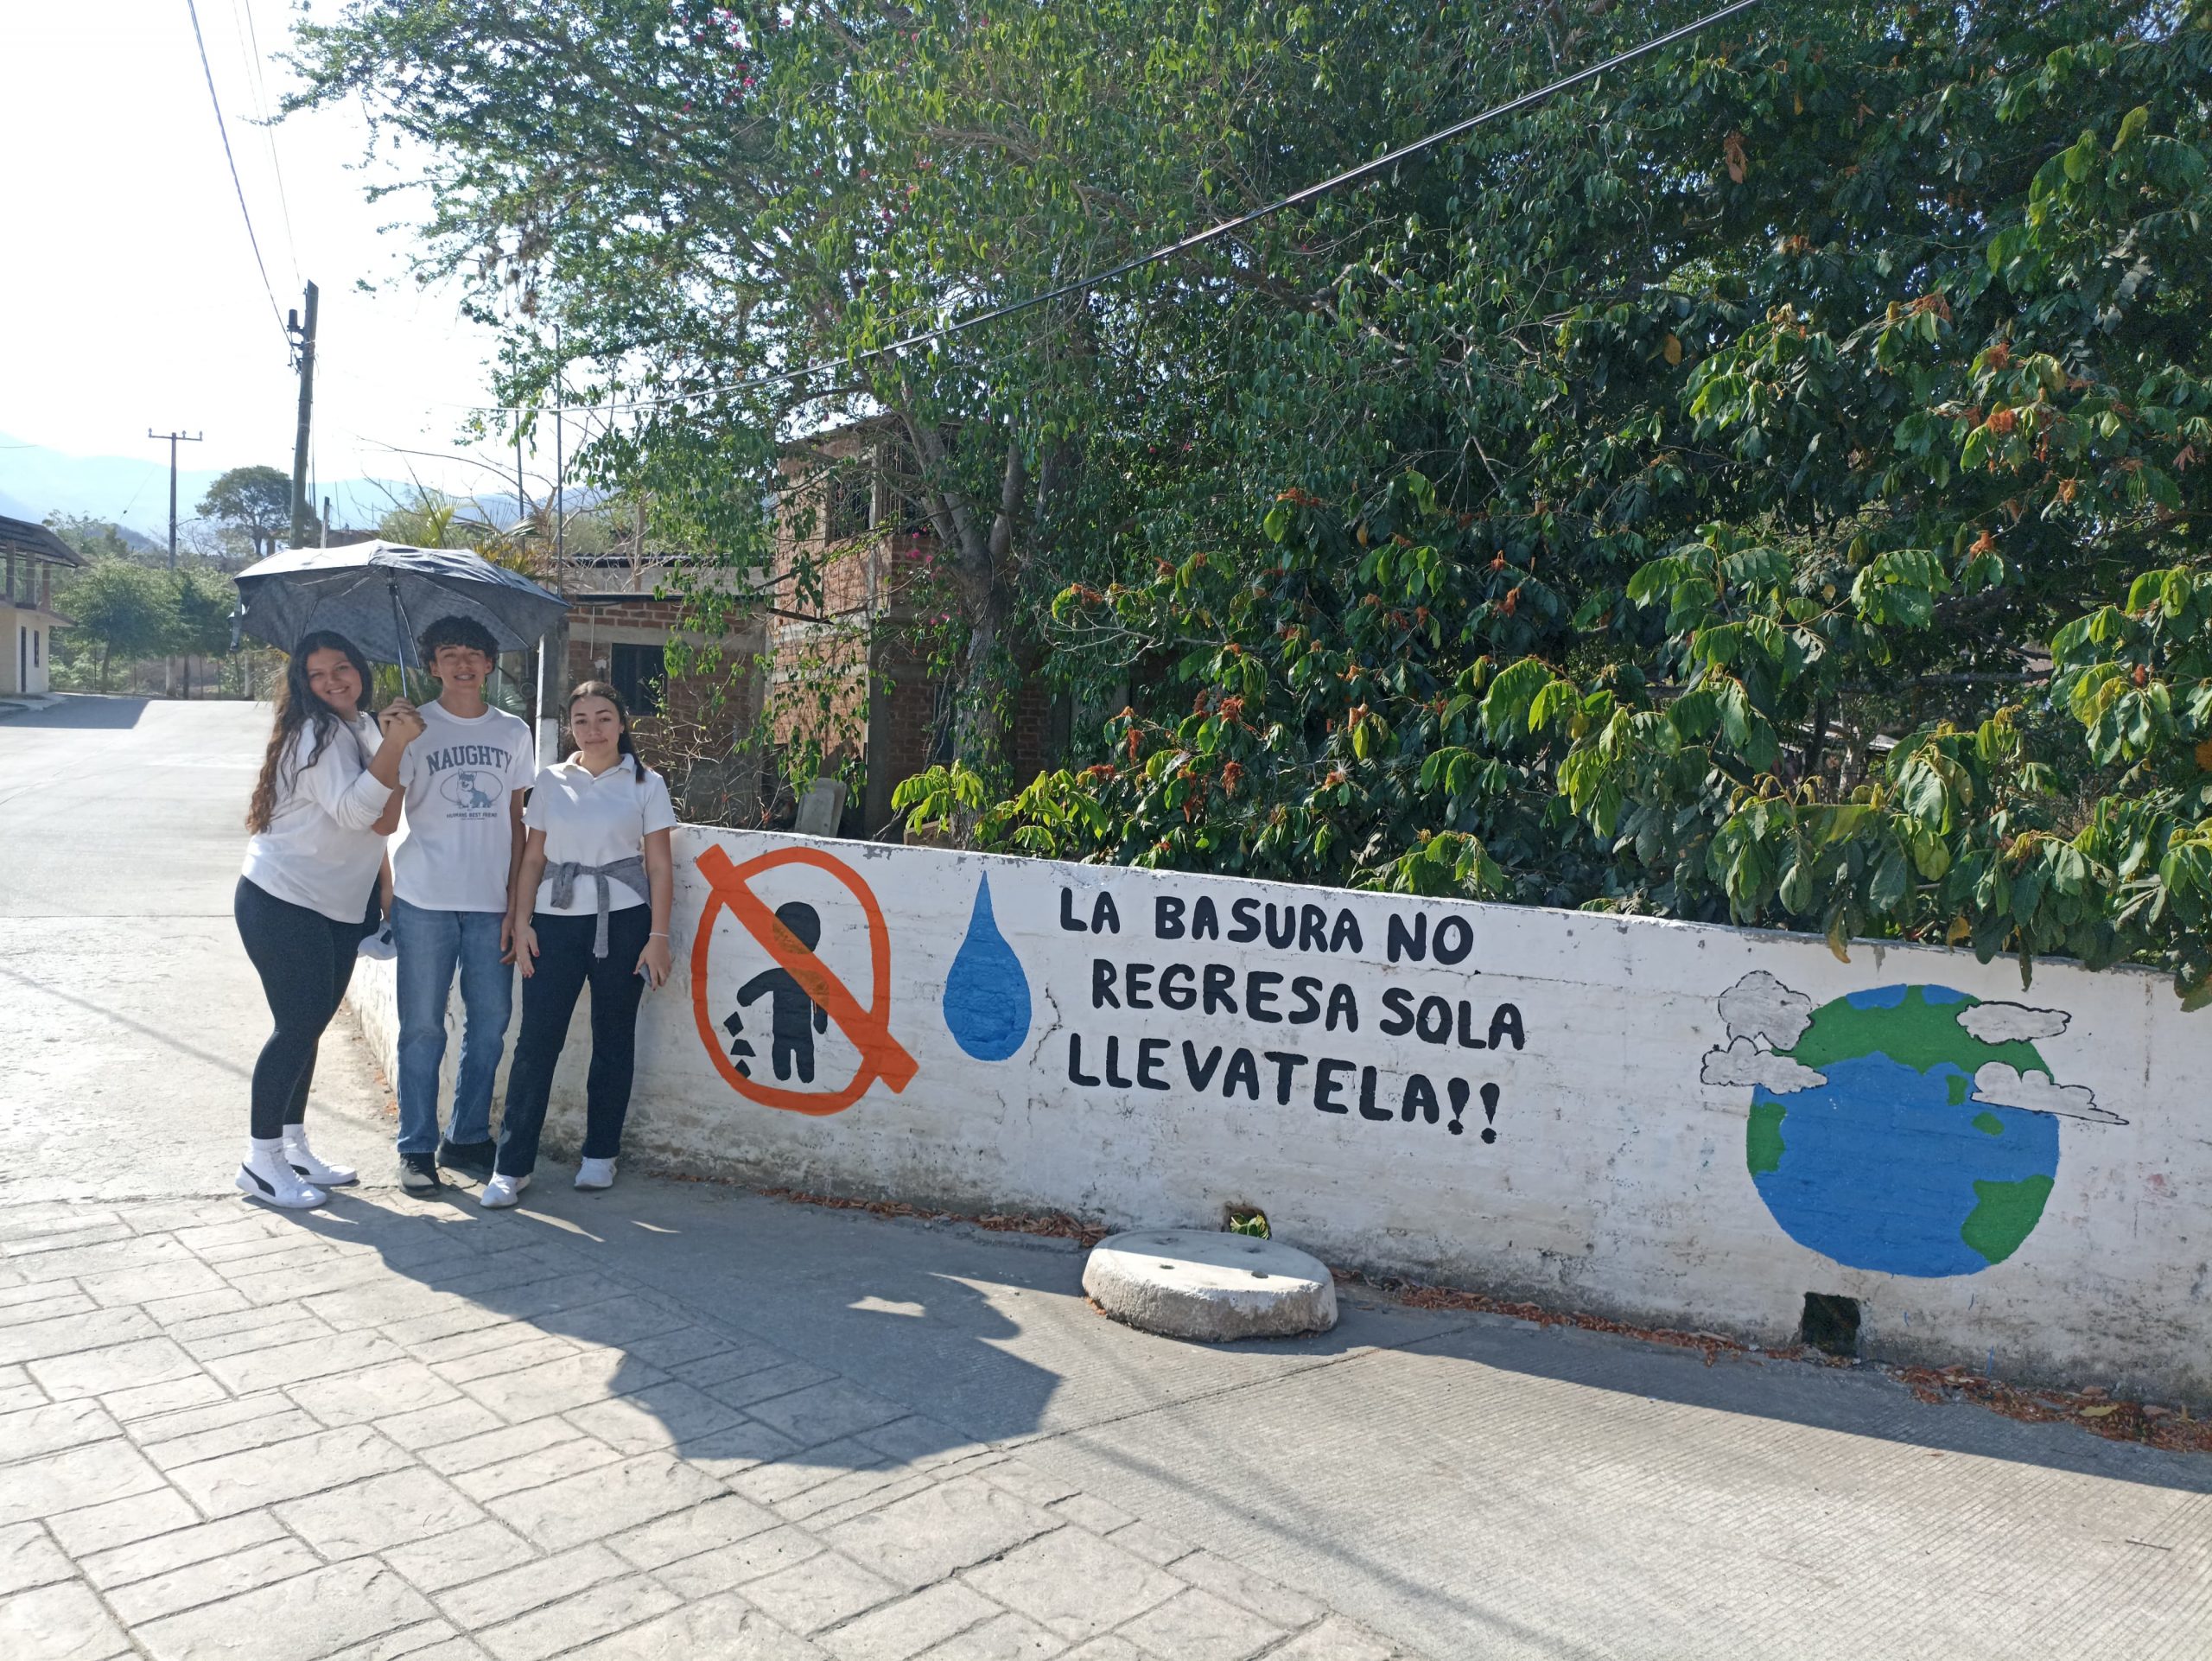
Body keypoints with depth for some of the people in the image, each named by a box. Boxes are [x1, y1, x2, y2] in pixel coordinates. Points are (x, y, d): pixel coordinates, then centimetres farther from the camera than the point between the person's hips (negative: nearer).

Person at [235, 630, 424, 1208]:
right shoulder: (316, 733, -14)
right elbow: (352, 811, -26)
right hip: (282, 902, -8)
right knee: (297, 1025, -6)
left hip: (336, 906, 8)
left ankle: (293, 1148, 23)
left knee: (308, 1027, 13)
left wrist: (397, 742, -11)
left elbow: (382, 820, 3)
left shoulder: (361, 730, 12)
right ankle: (261, 1163, 4)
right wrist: (395, 743, -29)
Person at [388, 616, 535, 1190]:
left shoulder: (513, 732, 11)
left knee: (490, 1024, 6)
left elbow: (516, 821, 11)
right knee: (423, 1028, 3)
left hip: (490, 904, 3)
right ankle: (417, 1148, 12)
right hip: (424, 902, -3)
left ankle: (467, 1139, 19)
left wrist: (515, 901, 6)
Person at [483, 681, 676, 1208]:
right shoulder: (551, 781, 8)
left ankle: (600, 1155, 20)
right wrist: (521, 922, 0)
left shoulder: (646, 784, 3)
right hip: (556, 920, 1)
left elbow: (660, 866, 1)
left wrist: (658, 935, -5)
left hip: (623, 921, -1)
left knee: (613, 1040, 6)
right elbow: (533, 857, 9)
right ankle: (511, 1166, 3)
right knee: (536, 1040, -3)